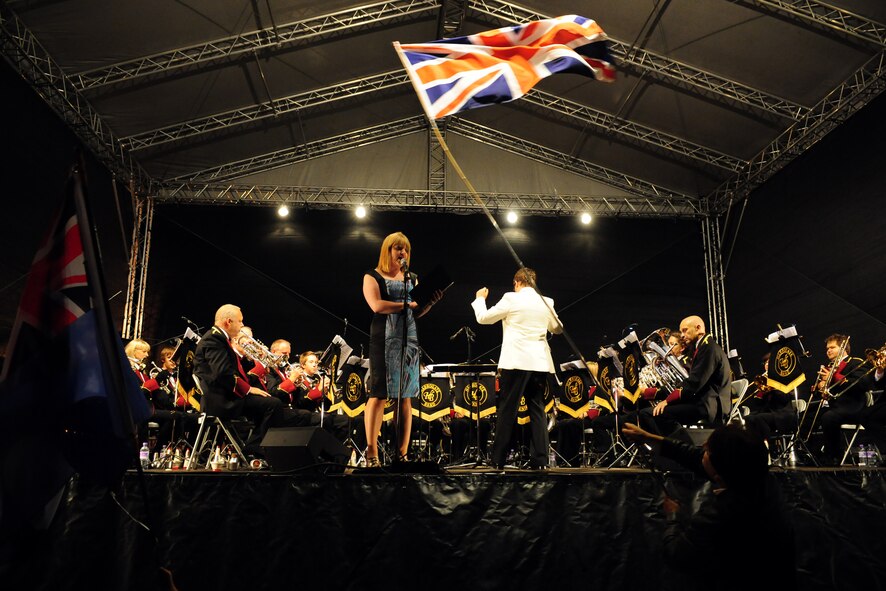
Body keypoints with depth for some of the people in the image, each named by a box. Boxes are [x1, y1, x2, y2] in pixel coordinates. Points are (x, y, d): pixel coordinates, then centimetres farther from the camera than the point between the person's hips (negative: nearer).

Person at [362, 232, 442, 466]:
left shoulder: (412, 279, 19)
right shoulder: (373, 276, 4)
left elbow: (417, 313, 14)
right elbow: (377, 305, -14)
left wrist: (430, 302, -5)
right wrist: (407, 304, -12)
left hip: (409, 340, 5)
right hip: (383, 340, -5)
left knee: (406, 397, 2)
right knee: (378, 395, -8)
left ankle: (402, 453, 5)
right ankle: (372, 452, -3)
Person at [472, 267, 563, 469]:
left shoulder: (511, 299, -4)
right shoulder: (546, 302, 9)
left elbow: (483, 318, 2)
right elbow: (557, 328, 23)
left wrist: (480, 299, 20)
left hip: (516, 362, -4)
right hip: (540, 363, 4)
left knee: (506, 410, 1)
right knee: (538, 410, 9)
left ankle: (498, 460, 4)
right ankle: (540, 460, 5)